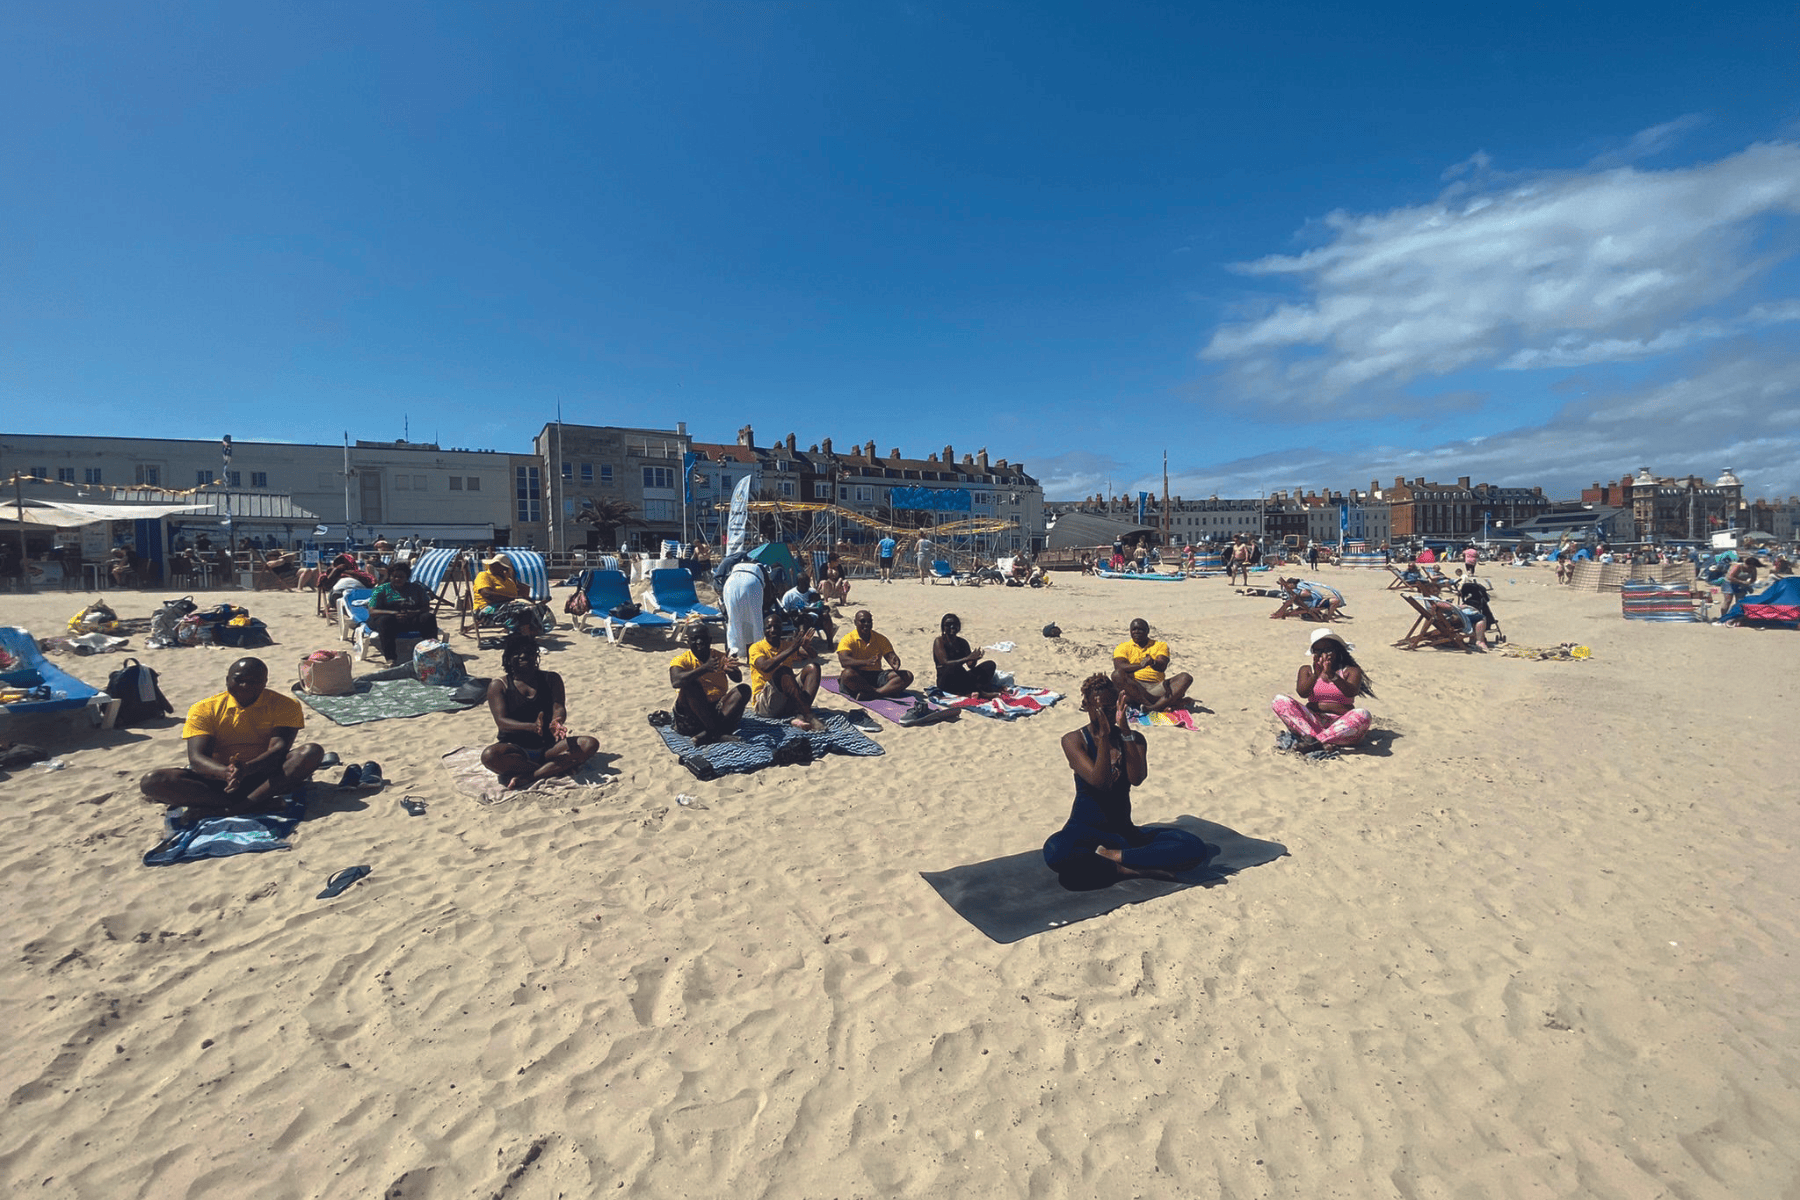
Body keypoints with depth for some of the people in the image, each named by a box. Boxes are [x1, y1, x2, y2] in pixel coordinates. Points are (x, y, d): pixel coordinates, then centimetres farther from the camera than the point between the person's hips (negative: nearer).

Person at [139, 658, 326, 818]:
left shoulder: (285, 705, 0)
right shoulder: (204, 709, 3)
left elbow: (279, 748, -14)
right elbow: (196, 757, -9)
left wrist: (247, 769, -37)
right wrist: (225, 773, -34)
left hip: (265, 777, -2)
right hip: (218, 779, 2)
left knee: (312, 751, -28)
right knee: (151, 782, -22)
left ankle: (230, 809, -34)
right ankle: (256, 804, -32)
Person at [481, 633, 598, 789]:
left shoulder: (551, 679, 10)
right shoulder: (498, 686, 3)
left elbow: (559, 707, -3)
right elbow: (501, 722, -10)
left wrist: (557, 722, -30)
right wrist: (532, 727, -31)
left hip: (549, 746, 2)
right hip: (516, 749, -2)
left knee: (590, 744, -23)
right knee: (489, 756, -35)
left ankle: (527, 777, -30)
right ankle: (558, 767, -25)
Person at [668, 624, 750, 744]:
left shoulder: (720, 657, 9)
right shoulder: (681, 660, 0)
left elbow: (738, 679, -6)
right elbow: (675, 682, -22)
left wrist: (731, 669, -31)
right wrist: (704, 668, -33)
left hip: (718, 706, 3)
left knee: (744, 690, -18)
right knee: (691, 685, -28)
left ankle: (707, 734, -34)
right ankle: (716, 732, -33)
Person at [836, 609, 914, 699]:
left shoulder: (880, 639, 13)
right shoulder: (848, 639, -2)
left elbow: (890, 655, 3)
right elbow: (843, 661, -18)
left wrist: (895, 663, -24)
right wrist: (866, 662, -36)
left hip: (877, 676, 4)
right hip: (857, 678, -4)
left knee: (907, 676, -15)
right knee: (847, 674, -39)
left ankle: (873, 693, -35)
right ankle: (887, 691, -29)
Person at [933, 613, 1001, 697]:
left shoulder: (963, 642, 14)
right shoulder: (939, 641, -4)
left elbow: (970, 665, 5)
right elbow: (945, 663, -19)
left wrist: (974, 659, -20)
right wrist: (967, 658, -28)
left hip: (961, 680, 7)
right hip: (946, 683, -6)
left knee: (990, 665, -7)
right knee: (955, 666, -38)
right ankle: (980, 691, -29)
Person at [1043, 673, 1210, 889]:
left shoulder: (1133, 738, 5)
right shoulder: (1073, 740, -4)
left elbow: (1137, 779, -15)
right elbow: (1098, 780, -18)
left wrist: (1125, 731, -21)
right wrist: (1104, 736, -26)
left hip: (1124, 830, 4)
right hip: (1086, 832, -3)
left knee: (1195, 848, -17)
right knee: (1055, 851, -39)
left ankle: (1111, 856, -20)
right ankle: (1132, 869, -21)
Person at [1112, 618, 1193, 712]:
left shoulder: (1160, 645, 18)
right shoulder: (1123, 647, 13)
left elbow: (1163, 667, -1)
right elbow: (1119, 667, -7)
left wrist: (1153, 663, -26)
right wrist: (1140, 665, -24)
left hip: (1157, 686, 2)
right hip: (1134, 687, -2)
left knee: (1186, 678, -21)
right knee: (1117, 675, -31)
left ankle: (1153, 707, -43)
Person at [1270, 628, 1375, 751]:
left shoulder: (1351, 671, 8)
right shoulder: (1307, 669, 13)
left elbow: (1351, 693, -14)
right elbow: (1302, 693, -6)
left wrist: (1332, 675, -30)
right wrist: (1316, 675, -23)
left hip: (1342, 722, -1)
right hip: (1313, 721, 1)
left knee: (1362, 715, -34)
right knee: (1279, 701, -20)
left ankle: (1314, 741, -32)